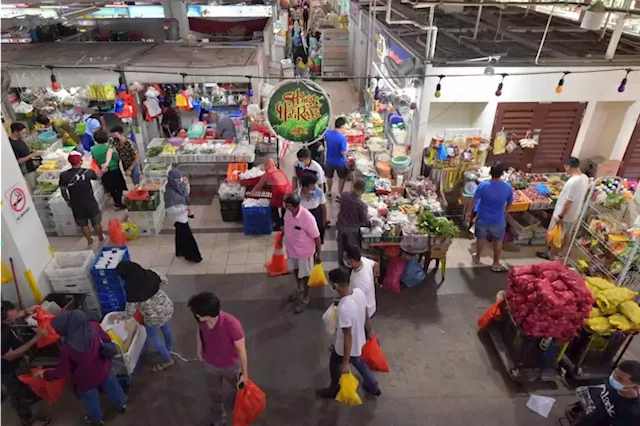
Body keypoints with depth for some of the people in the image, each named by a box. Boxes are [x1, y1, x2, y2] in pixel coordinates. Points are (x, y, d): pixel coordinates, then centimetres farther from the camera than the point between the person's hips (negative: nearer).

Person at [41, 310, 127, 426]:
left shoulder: (67, 348, -35)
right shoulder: (94, 327, -27)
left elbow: (62, 372, -19)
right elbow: (107, 340, -7)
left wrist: (44, 374, -1)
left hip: (86, 381, -3)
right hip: (104, 371, 3)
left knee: (91, 401, 29)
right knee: (112, 388, 33)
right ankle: (122, 404, 60)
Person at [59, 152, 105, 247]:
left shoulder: (64, 175, -13)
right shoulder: (87, 172, -14)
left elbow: (63, 192, -5)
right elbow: (97, 176, 8)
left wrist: (68, 201, 13)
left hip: (76, 205, 2)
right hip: (90, 203, -1)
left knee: (83, 225, 20)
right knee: (96, 222, 18)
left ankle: (90, 241, 36)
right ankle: (101, 239, 34)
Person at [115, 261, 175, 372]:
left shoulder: (132, 290, -30)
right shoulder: (150, 274, -17)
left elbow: (130, 313, -18)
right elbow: (164, 280, 3)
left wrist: (119, 317, 2)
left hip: (154, 317, -6)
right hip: (167, 306, 6)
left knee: (152, 338, 22)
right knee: (166, 327, 32)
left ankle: (167, 360, 40)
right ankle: (168, 350, 59)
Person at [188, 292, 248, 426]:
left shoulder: (231, 324, -42)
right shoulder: (201, 319, -27)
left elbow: (241, 349, -27)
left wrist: (245, 373, -15)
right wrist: (199, 351, 14)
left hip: (230, 365, -3)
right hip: (210, 364, 3)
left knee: (240, 387, 29)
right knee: (214, 393, 25)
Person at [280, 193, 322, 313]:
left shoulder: (307, 218, -35)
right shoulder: (288, 212, -15)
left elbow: (316, 237, -24)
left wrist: (318, 254, -16)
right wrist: (282, 236, 20)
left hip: (304, 251, -6)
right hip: (291, 248, 6)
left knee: (304, 275, 15)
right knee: (295, 270, 28)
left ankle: (304, 299, 37)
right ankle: (299, 289, 56)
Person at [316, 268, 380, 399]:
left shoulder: (344, 308, -40)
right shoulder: (359, 292, -17)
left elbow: (348, 338, -30)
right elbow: (366, 316, 0)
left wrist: (345, 363, -18)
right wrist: (369, 332, 19)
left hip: (346, 348, -6)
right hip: (359, 342, 6)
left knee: (335, 367, 25)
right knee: (359, 363, 35)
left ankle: (334, 390, 52)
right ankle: (373, 387, 55)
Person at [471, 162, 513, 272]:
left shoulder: (483, 185, -21)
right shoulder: (508, 187, -15)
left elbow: (474, 201, -11)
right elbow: (510, 203, 2)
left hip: (482, 219, 0)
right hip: (498, 221, 0)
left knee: (481, 238, 24)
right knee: (498, 241, 22)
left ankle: (477, 258, 43)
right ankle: (496, 264, 34)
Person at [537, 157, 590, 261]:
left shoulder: (573, 181, -32)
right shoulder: (585, 178, -2)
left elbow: (568, 201, -28)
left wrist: (560, 216, -21)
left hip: (565, 214, -9)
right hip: (574, 213, 9)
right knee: (567, 233, 25)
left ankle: (551, 254, 27)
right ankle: (561, 251, 44)